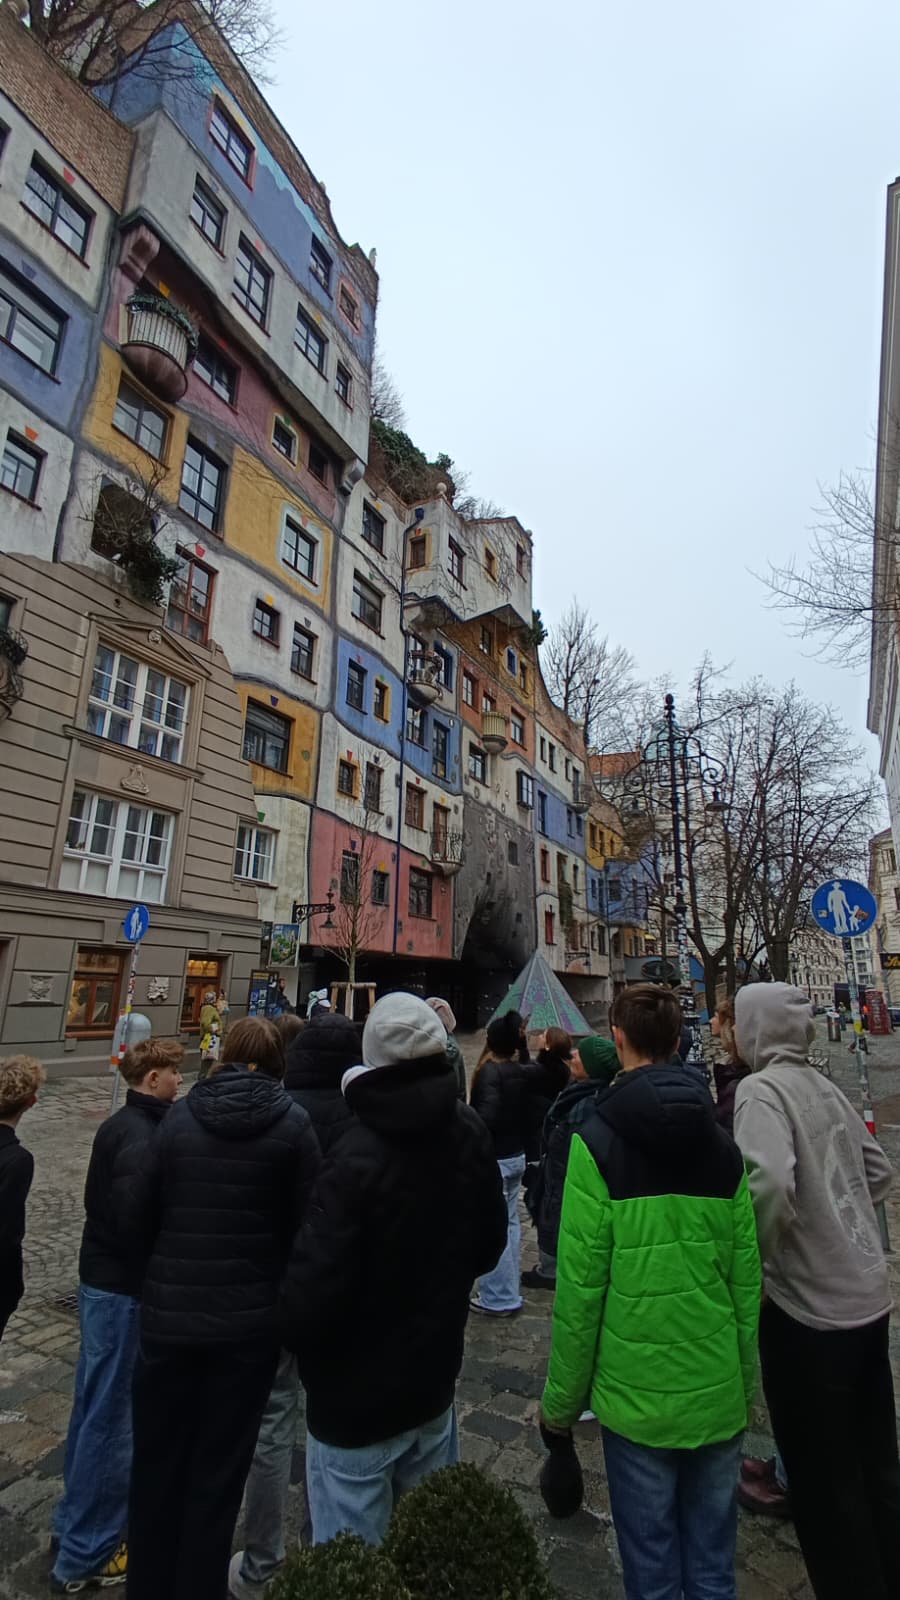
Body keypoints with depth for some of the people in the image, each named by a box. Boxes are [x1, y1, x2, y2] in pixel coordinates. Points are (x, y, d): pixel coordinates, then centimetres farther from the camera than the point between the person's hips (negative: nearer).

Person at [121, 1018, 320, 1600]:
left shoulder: (181, 1116, -7)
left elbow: (136, 1219, -2)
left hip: (169, 1315, 2)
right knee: (219, 1470, 18)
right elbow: (308, 1227, -11)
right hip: (249, 1320, -2)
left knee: (157, 1463, 24)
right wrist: (286, 1294, 8)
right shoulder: (292, 1122, -13)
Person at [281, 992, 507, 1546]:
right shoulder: (471, 1134, -9)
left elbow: (315, 1291, -26)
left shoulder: (358, 1156, -30)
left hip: (357, 1397, -5)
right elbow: (488, 1245, 3)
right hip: (434, 1379, 6)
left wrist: (295, 1329, -5)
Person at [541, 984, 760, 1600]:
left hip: (637, 1393, -3)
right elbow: (746, 1276, -1)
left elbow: (581, 1284, -14)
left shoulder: (598, 1141, -16)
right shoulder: (722, 1143, -4)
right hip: (720, 1394, 4)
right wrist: (747, 1382, 13)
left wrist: (562, 1399, -2)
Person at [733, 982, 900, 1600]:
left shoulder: (762, 1088, -19)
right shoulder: (826, 1086, 3)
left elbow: (770, 1184, -32)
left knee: (823, 1478, 13)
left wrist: (748, 1265, -15)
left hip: (811, 1306, -7)